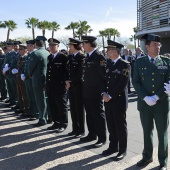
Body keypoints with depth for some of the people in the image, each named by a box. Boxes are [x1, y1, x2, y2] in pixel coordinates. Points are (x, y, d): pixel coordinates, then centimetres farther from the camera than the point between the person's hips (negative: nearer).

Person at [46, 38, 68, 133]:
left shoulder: (63, 57, -8)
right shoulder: (49, 57, 15)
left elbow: (67, 71, -11)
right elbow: (48, 70, 17)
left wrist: (64, 82, -15)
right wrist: (47, 83, 12)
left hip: (60, 87, -7)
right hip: (50, 87, 7)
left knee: (62, 106, 3)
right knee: (52, 106, 13)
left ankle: (63, 124, 13)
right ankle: (56, 123, 25)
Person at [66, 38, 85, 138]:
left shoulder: (82, 57, -10)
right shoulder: (70, 57, 13)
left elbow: (80, 73, -15)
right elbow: (67, 70, 15)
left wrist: (71, 81, -10)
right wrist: (67, 81, 0)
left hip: (79, 86, -7)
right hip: (71, 86, 7)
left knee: (79, 108, 0)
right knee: (73, 108, 10)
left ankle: (81, 130, 11)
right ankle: (75, 129, 21)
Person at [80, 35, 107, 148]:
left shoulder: (99, 57, -15)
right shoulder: (88, 57, 11)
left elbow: (104, 75, -16)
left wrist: (103, 90, -12)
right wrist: (85, 87, 12)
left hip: (95, 92, -8)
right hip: (86, 91, 8)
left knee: (98, 115, 1)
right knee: (89, 114, 16)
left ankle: (102, 138, 13)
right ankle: (92, 135, 30)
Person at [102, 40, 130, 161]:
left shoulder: (125, 65, -11)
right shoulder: (108, 63, 12)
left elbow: (122, 84, -17)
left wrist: (110, 96, -16)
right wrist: (104, 93, -1)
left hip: (119, 100, -7)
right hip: (108, 100, 7)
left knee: (120, 126, 4)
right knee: (111, 125, 14)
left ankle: (122, 150, 18)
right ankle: (113, 146, 29)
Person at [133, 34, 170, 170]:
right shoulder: (139, 62, 3)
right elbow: (136, 82, -2)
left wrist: (156, 97, -16)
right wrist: (145, 98, -15)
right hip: (144, 104, 1)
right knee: (147, 132, 14)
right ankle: (147, 156, 33)